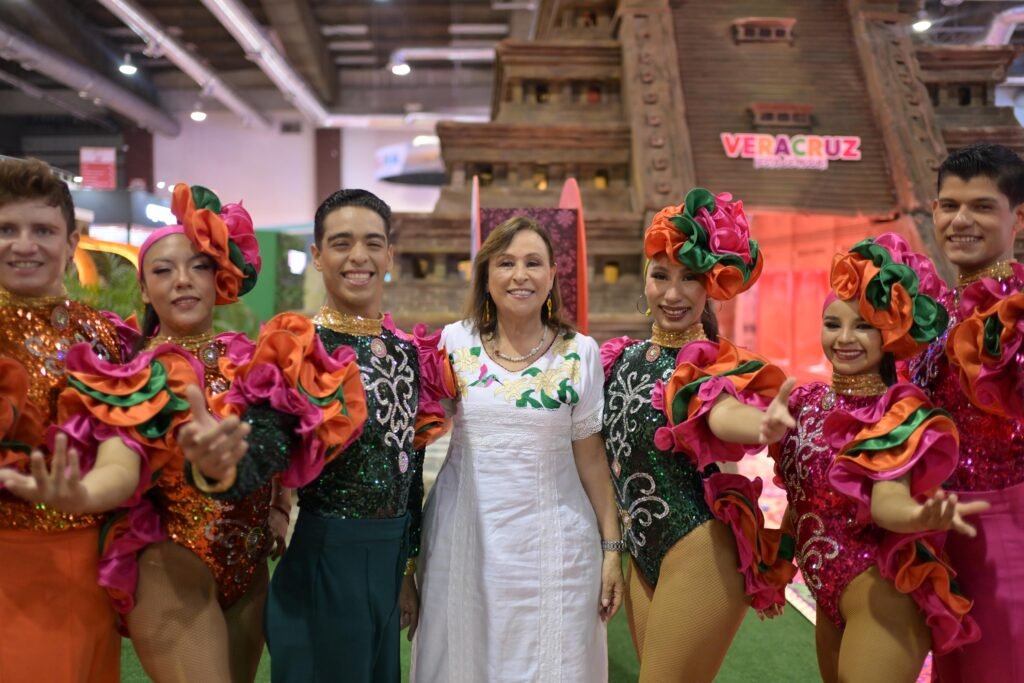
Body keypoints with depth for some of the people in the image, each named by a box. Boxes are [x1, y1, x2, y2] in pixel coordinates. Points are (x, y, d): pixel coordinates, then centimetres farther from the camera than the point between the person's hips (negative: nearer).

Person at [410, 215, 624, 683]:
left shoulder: (580, 353, -3)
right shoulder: (455, 342, -1)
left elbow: (591, 455, 2)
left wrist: (612, 546, 1)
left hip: (552, 539, -1)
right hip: (465, 534, 1)